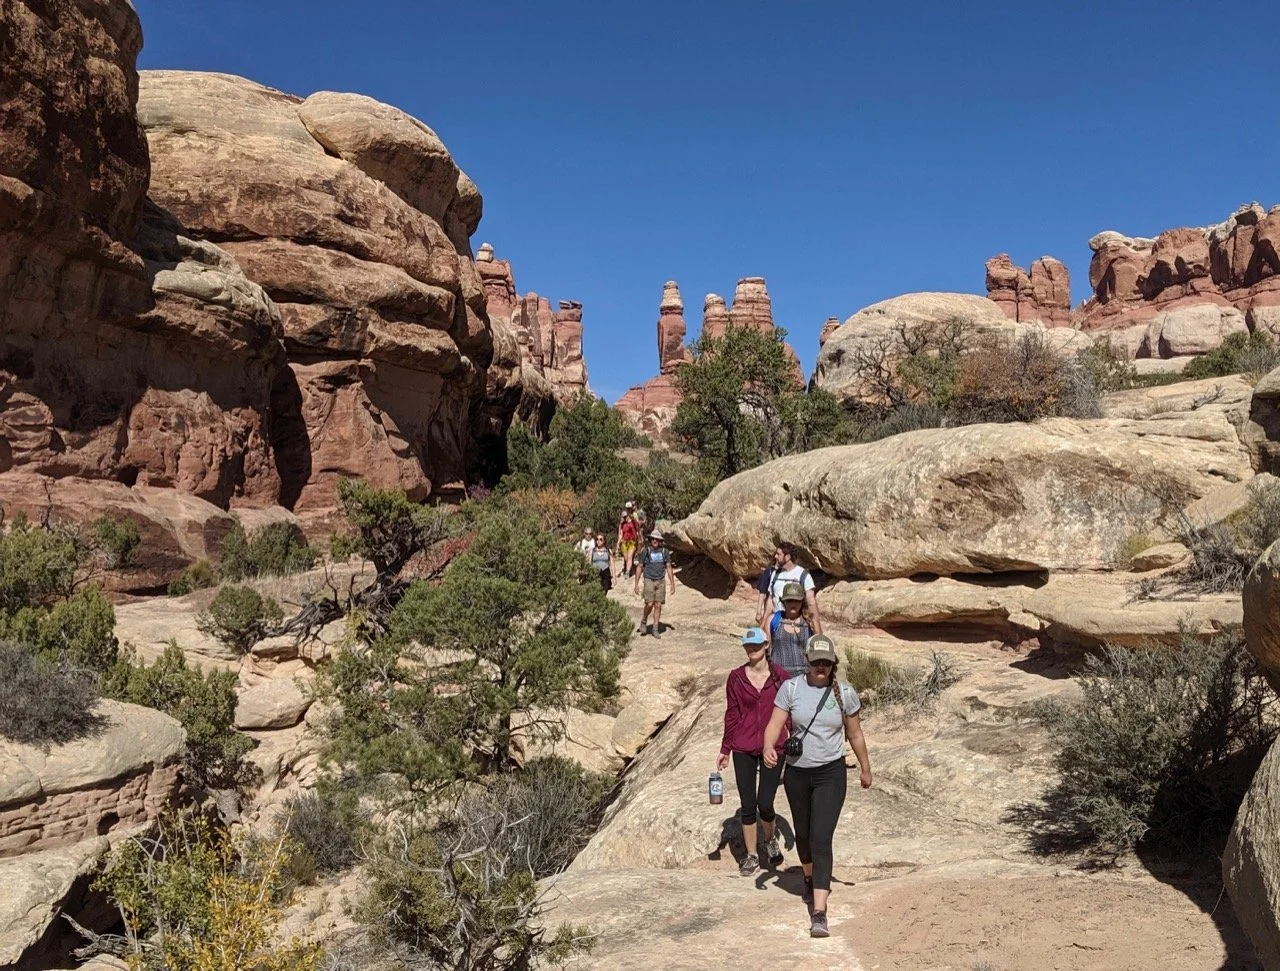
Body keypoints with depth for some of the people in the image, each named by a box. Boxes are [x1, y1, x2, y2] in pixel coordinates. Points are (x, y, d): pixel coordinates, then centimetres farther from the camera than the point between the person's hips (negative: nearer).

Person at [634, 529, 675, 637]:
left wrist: (672, 584, 4)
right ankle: (644, 621, 15)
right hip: (649, 580, -2)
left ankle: (656, 629, 11)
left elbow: (669, 568, 7)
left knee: (658, 605, 2)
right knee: (650, 604, -12)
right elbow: (639, 567, 0)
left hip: (661, 581, 2)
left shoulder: (665, 551, 1)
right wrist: (636, 584, -3)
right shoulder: (645, 551, -5)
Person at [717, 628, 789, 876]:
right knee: (747, 806, 5)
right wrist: (725, 750, 7)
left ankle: (771, 839, 27)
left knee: (765, 804, -5)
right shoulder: (736, 678, 1)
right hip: (743, 750, 1)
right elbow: (731, 715, 6)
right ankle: (751, 856, 22)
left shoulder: (781, 676, -2)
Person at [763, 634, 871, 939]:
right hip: (797, 772, 2)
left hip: (831, 773, -2)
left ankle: (819, 913, -14)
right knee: (802, 834, 18)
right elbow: (775, 725, -12)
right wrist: (768, 748, -33)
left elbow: (855, 734, 8)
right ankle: (810, 879, 50)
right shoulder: (791, 688, -6)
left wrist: (865, 768, 17)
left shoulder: (845, 693, -5)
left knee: (821, 839, -12)